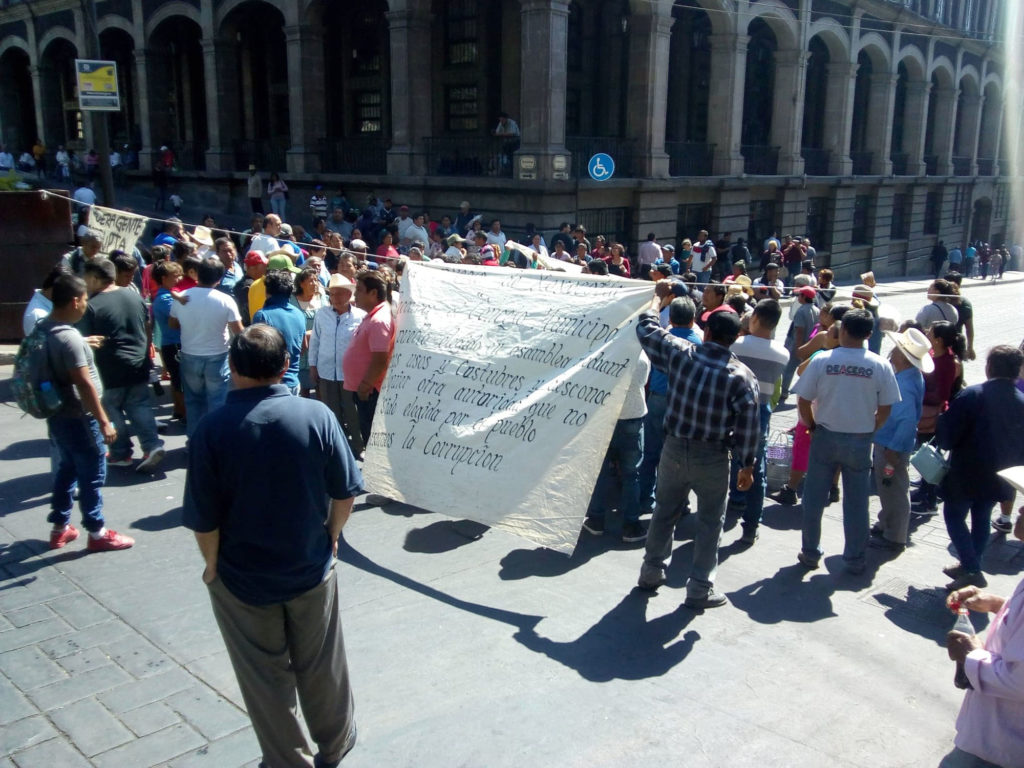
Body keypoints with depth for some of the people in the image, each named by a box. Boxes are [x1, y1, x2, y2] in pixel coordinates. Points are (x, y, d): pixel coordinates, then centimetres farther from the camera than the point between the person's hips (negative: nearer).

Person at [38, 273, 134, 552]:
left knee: (66, 470, 21)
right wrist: (103, 421, -21)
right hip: (78, 418, -9)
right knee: (92, 476, 3)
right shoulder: (70, 337, -25)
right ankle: (97, 533, 14)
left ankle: (60, 528, 31)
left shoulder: (42, 328, 4)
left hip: (57, 414, 9)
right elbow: (84, 384, -25)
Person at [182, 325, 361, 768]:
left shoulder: (213, 429, -18)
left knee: (266, 679, 17)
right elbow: (345, 492, -6)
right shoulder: (316, 415, -14)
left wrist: (212, 565, 3)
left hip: (242, 580, -2)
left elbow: (203, 519, -15)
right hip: (311, 570, 2)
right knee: (320, 669, 21)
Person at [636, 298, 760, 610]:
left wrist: (655, 302, 24)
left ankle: (652, 571, 33)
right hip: (712, 457, -3)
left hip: (674, 448, 3)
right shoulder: (741, 376, -14)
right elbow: (748, 426, -11)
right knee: (710, 520, 11)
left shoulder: (679, 353, -9)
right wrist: (748, 465, 0)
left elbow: (646, 329, 6)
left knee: (665, 511, 19)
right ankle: (699, 588, 16)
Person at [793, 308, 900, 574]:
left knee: (814, 499, 13)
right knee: (856, 503, 12)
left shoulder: (821, 360, -11)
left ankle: (810, 553, 22)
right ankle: (855, 559, 21)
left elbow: (803, 401, -8)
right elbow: (885, 409, -3)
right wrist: (869, 430, 12)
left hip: (825, 437, -1)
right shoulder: (880, 365, -8)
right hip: (860, 442, 1)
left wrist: (812, 427, 8)